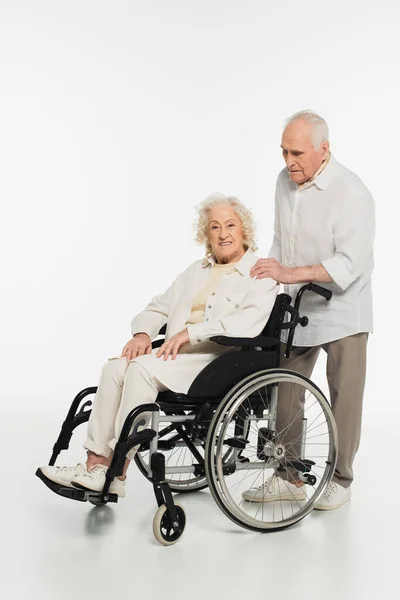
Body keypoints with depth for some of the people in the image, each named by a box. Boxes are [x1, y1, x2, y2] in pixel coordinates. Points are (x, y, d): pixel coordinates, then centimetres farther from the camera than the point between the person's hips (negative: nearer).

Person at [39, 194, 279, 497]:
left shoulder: (261, 274, 2)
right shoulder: (196, 271, 24)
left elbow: (249, 322, -17)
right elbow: (158, 308, 22)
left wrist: (190, 332, -23)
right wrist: (143, 334, 0)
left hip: (218, 361, -6)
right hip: (177, 356, 7)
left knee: (143, 367, -28)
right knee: (115, 368, -19)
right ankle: (96, 464, -20)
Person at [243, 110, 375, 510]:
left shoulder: (351, 194, -19)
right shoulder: (285, 181, 4)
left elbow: (349, 264, -28)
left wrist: (290, 274, -34)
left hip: (341, 312, -6)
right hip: (296, 309, 7)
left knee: (344, 399, 4)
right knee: (285, 394, 9)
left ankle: (340, 480, 19)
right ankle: (288, 475, 22)